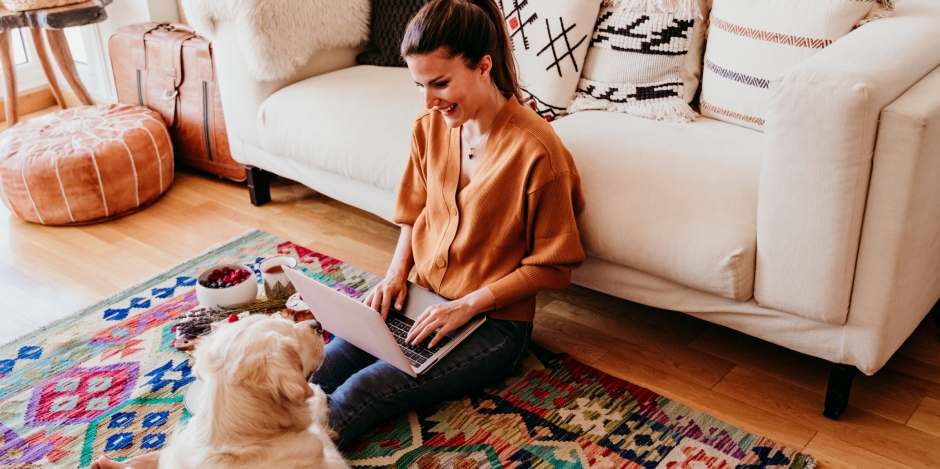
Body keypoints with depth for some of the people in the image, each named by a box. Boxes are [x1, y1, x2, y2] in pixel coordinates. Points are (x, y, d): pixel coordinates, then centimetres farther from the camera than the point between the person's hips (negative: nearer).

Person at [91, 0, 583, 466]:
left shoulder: (536, 150, -19)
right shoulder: (431, 126, 1)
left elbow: (553, 265, -12)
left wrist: (468, 305, -18)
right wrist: (396, 273, -2)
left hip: (494, 322, -5)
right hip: (423, 301, 6)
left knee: (363, 392, -27)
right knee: (316, 370, -18)